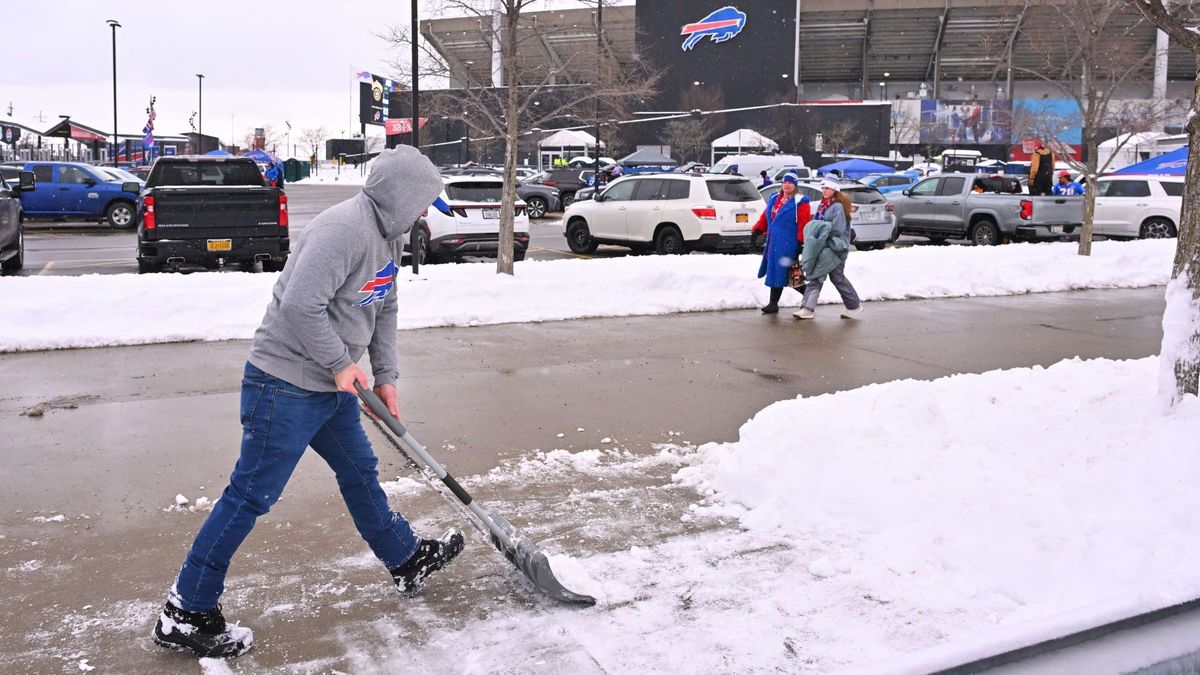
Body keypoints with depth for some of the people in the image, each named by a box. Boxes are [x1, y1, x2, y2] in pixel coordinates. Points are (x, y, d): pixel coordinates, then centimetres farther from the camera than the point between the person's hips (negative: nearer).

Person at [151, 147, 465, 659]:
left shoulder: (386, 235, 10)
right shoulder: (343, 228, -24)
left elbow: (384, 310, 19)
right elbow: (301, 305, -31)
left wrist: (385, 376, 13)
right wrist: (341, 363, -20)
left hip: (331, 387, 10)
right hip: (285, 385, -10)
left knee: (361, 472, 22)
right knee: (251, 497, -3)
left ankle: (407, 561, 41)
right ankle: (185, 615, 9)